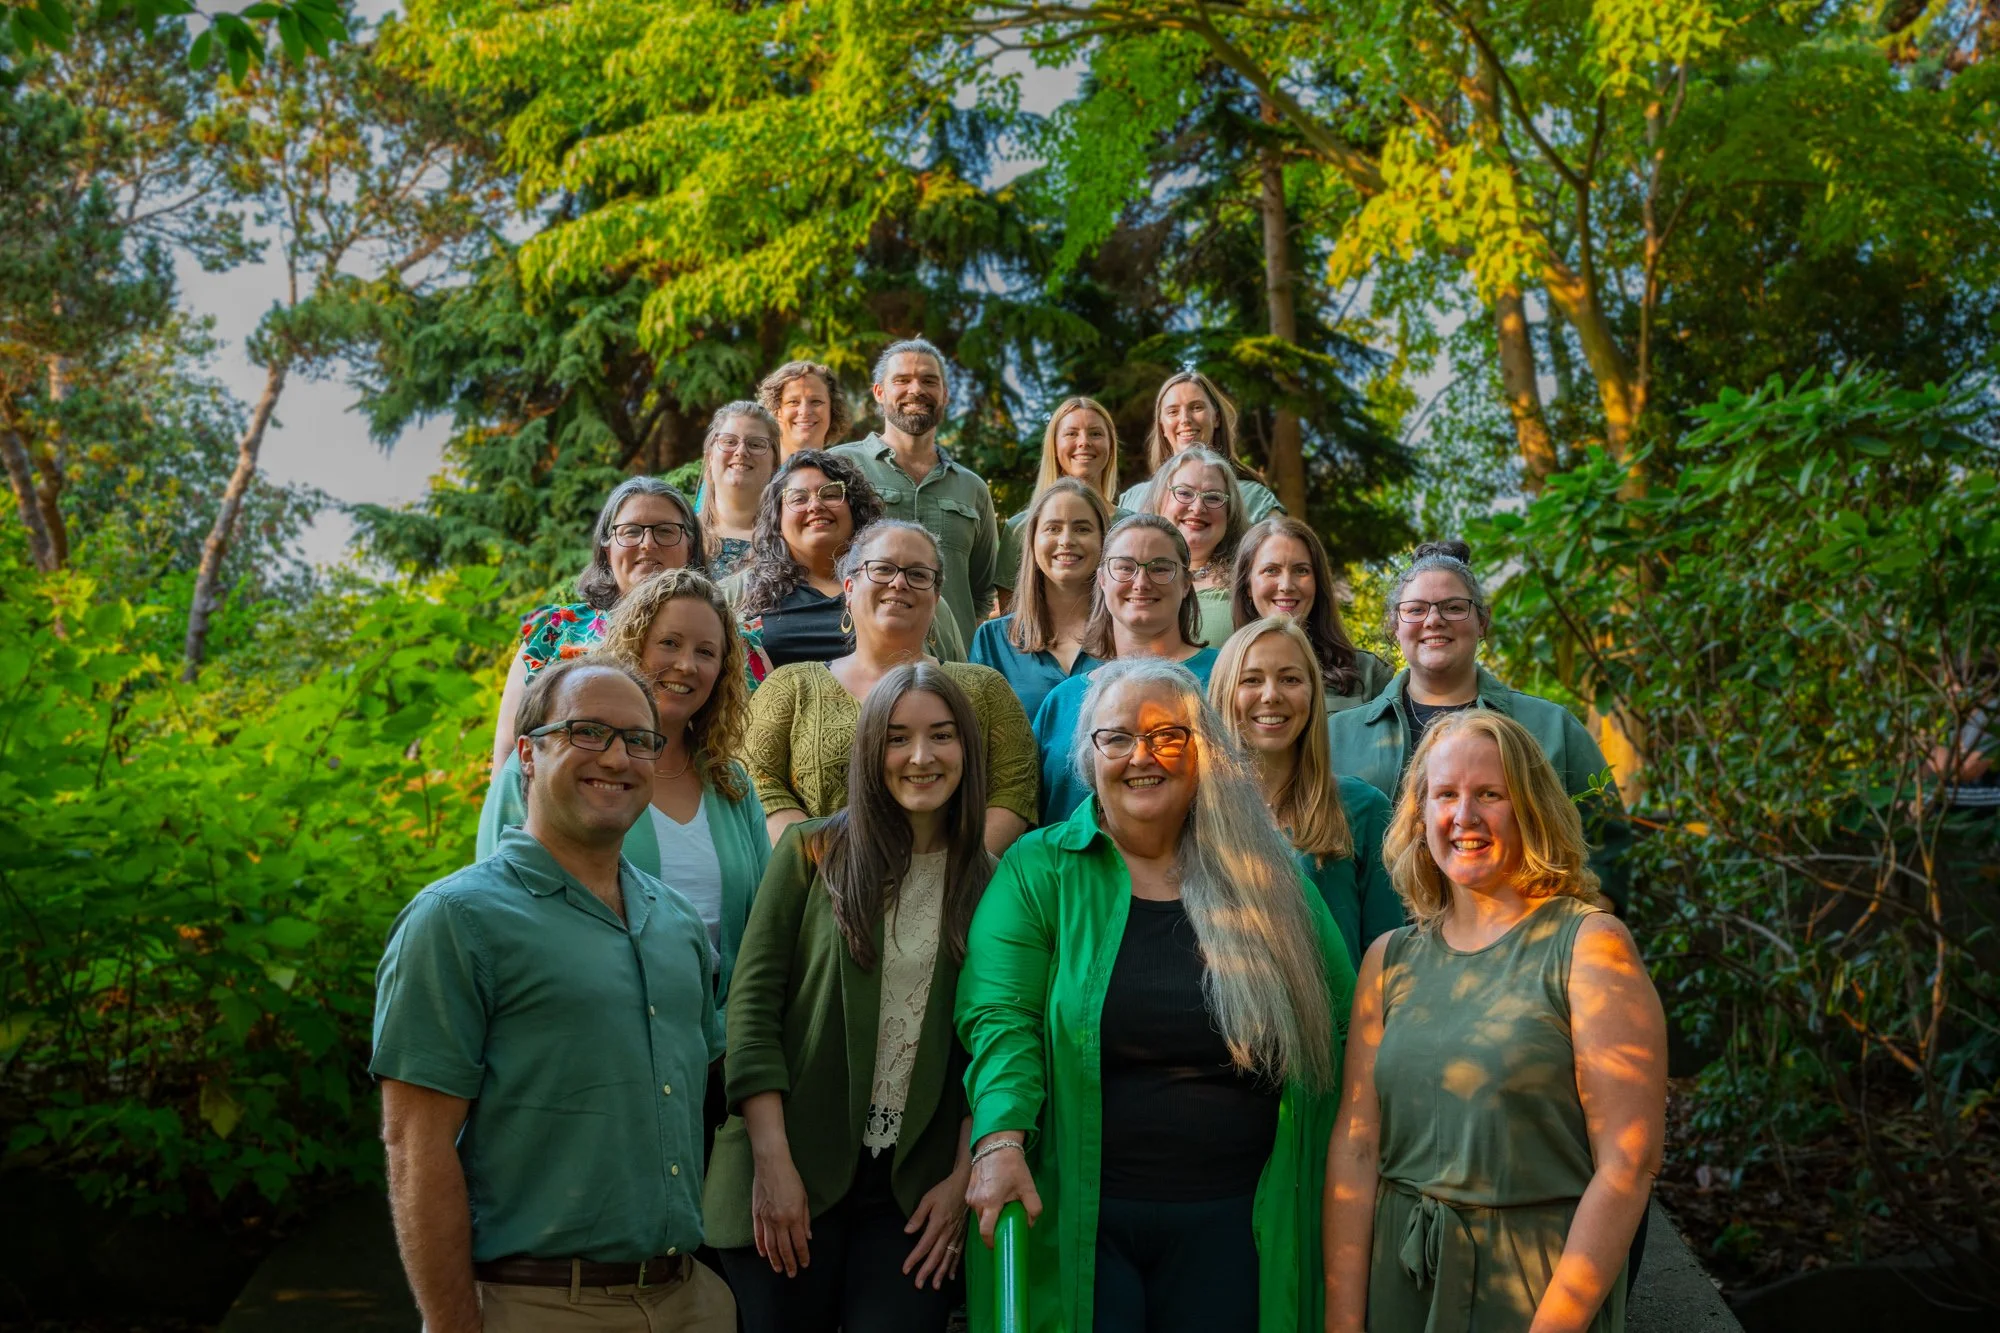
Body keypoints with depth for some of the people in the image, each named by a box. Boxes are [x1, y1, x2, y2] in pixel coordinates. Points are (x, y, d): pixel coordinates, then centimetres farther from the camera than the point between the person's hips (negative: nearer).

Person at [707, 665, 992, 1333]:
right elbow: (751, 1006, -4)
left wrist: (963, 1177, -3)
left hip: (916, 1189, 1)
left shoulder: (989, 882, 5)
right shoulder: (812, 851, 0)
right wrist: (772, 1161, -10)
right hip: (791, 1176, -1)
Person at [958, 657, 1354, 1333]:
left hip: (1229, 1225, 3)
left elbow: (1342, 1019, 9)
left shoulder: (1265, 876, 6)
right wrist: (1001, 1142, -27)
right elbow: (1000, 1019, -11)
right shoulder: (1038, 871, -1)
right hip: (1075, 1219, -2)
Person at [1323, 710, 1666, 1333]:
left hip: (1538, 1278, -3)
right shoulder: (1388, 959, 3)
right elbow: (1355, 1146, -1)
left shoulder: (1589, 944, -9)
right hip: (1400, 1278, 4)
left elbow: (1629, 1162, -14)